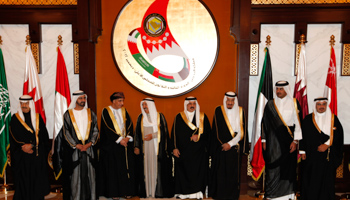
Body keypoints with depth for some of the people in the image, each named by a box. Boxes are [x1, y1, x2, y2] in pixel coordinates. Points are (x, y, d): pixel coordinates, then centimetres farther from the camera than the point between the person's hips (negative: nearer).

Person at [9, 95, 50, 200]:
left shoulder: (38, 117, 7)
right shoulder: (15, 118, 5)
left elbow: (43, 134, 1)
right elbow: (14, 136, -2)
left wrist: (31, 145, -10)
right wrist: (23, 147, -14)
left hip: (37, 154, 1)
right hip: (21, 155, -1)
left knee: (37, 179, 2)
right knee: (23, 179, 0)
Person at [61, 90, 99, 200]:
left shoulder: (91, 113, 9)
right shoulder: (68, 114, 2)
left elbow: (95, 130, 5)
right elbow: (66, 132, -2)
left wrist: (90, 143, -9)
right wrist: (76, 145, -11)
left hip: (89, 148, 2)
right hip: (73, 149, -2)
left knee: (90, 172, 4)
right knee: (75, 173, 0)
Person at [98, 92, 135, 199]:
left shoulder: (124, 111, 12)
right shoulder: (106, 111, -4)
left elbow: (130, 125, 6)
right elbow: (108, 128, -11)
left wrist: (127, 137, -10)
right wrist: (119, 140, -15)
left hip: (125, 142, 5)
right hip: (112, 145, -4)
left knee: (126, 166, 3)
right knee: (113, 168, -1)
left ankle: (126, 191, 11)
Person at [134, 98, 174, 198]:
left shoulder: (159, 116, 1)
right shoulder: (141, 117, 10)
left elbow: (164, 131, -2)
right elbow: (137, 133, 10)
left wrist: (152, 135, -12)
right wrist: (136, 146, 3)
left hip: (157, 147, -2)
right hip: (145, 147, 3)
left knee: (157, 168, -3)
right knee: (146, 167, 1)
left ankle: (159, 191, 5)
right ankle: (146, 191, 8)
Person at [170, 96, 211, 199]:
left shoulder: (202, 117, 8)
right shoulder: (179, 117, 6)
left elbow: (208, 131, 6)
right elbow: (174, 133, 4)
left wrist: (199, 136, -11)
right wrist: (174, 148, -3)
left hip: (199, 151, 0)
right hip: (183, 151, 0)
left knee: (198, 171, -2)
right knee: (183, 171, 1)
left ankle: (197, 191, 9)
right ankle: (183, 192, 12)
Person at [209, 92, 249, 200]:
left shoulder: (240, 111, 4)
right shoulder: (219, 111, 0)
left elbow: (242, 131, -1)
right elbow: (217, 131, -2)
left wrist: (230, 144, -9)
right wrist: (224, 144, -8)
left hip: (235, 148, 1)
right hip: (220, 148, -1)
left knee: (234, 172, 3)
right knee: (220, 172, 0)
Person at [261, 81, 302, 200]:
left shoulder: (294, 103, 2)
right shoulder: (270, 104, 7)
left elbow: (298, 123, 0)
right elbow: (265, 123, 9)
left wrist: (295, 141, -7)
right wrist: (264, 140, 5)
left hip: (288, 141, -1)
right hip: (273, 141, 1)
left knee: (288, 167, 3)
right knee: (272, 168, -1)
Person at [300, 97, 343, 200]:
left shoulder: (333, 118, 5)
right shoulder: (308, 119, 5)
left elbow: (338, 134, -2)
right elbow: (303, 136, 5)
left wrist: (327, 144, -13)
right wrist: (303, 151, 0)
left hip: (328, 156, 0)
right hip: (311, 156, 0)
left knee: (327, 179, 3)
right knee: (311, 179, 3)